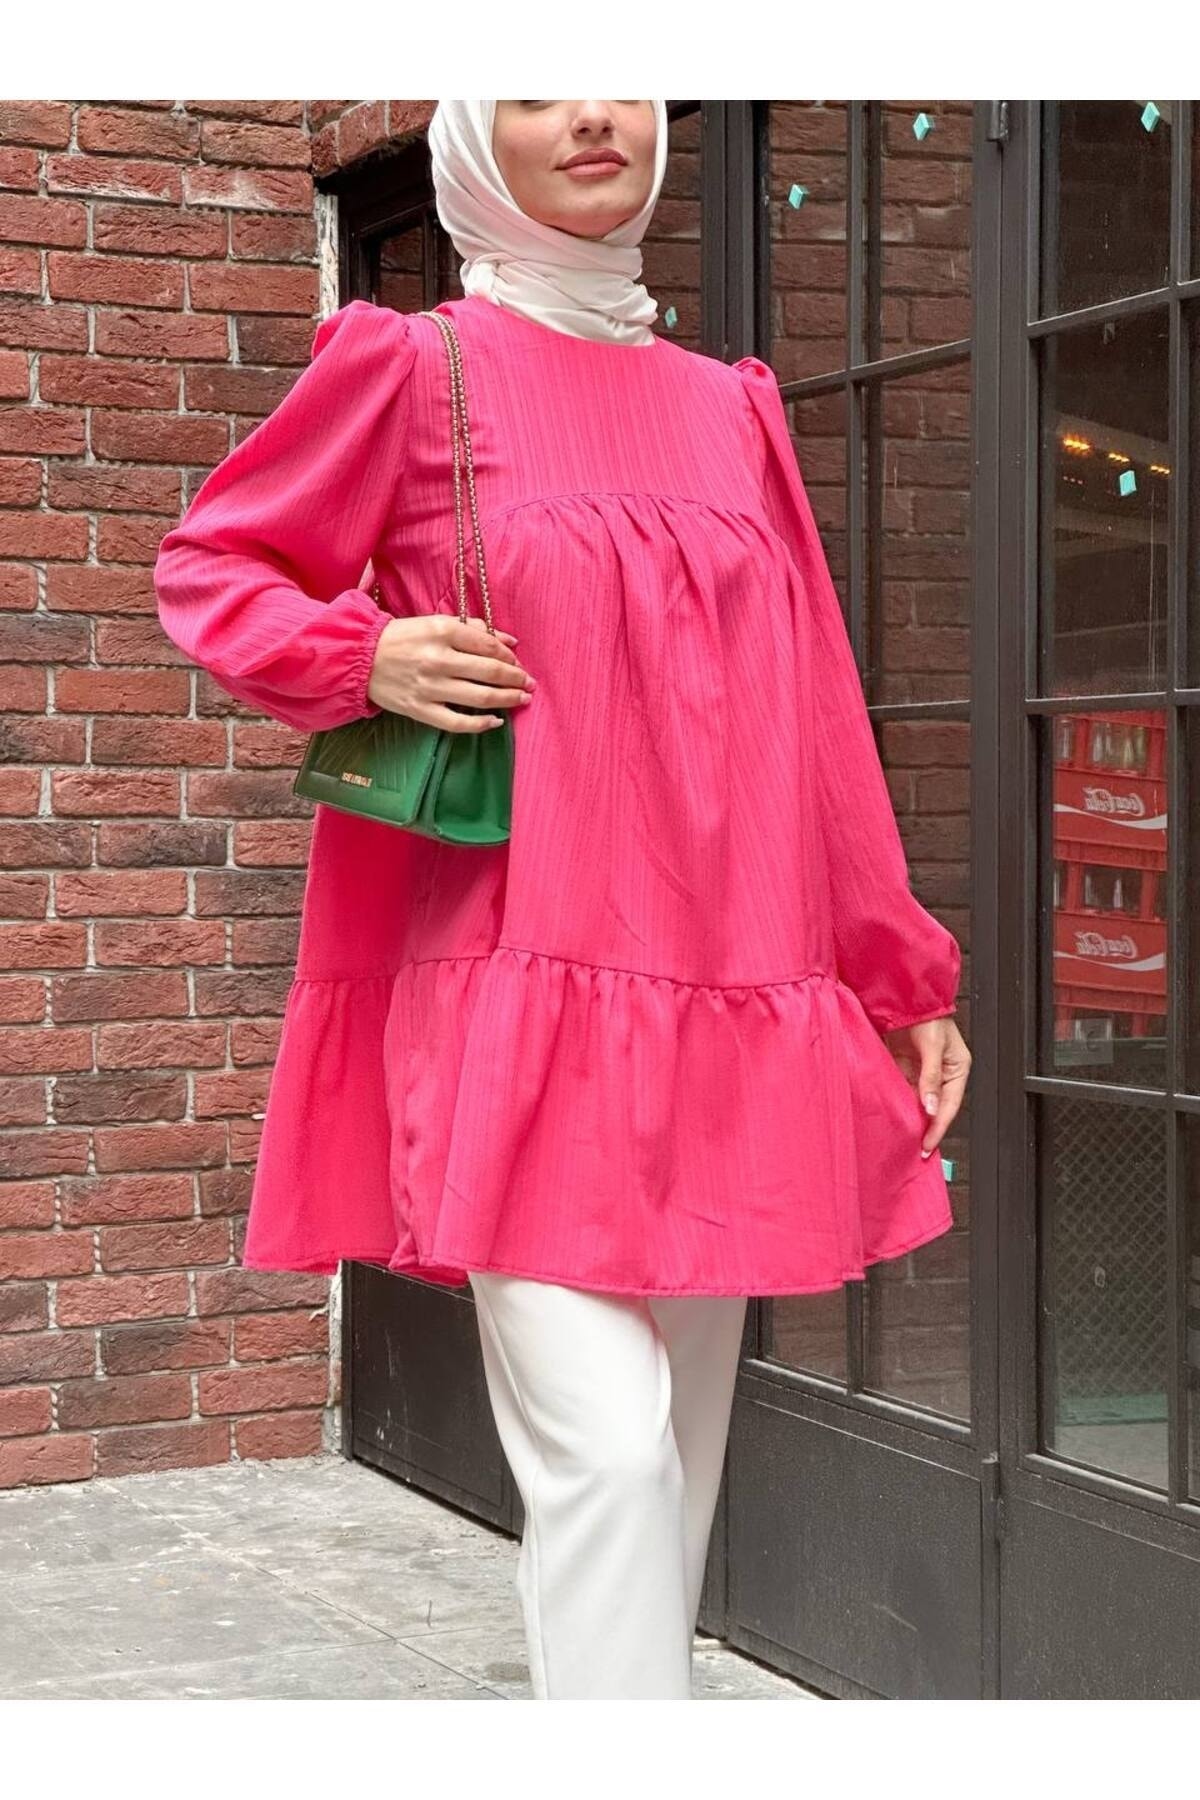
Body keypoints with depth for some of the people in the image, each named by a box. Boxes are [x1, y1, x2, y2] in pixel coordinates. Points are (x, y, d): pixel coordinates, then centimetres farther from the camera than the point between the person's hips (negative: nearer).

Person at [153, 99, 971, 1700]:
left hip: (731, 1015, 5)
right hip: (524, 1003, -5)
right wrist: (363, 660, -10)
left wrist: (901, 978, 15)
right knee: (606, 1448, -16)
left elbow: (814, 725, 16)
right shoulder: (413, 369, 2)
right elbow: (206, 566, 9)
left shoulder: (730, 409, 15)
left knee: (682, 1455, 9)